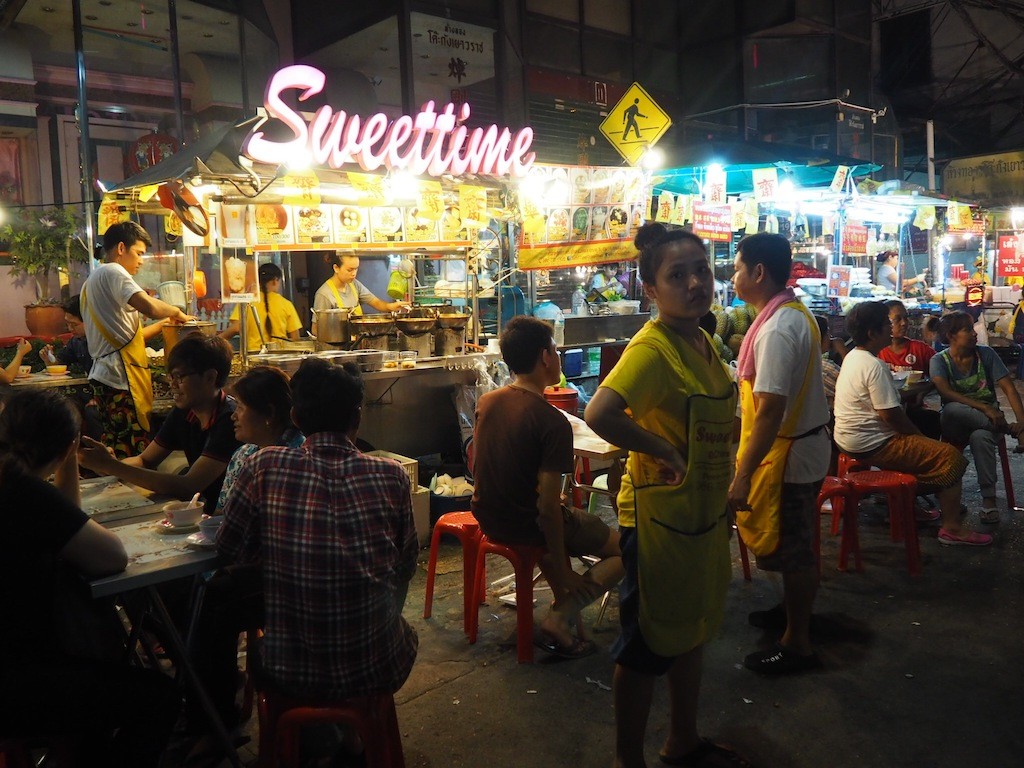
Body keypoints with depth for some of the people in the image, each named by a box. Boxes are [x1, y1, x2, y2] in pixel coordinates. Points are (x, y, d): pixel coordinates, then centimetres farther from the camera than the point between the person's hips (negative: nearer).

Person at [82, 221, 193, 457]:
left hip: (103, 374, 10)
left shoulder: (92, 281, 24)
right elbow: (150, 307, -24)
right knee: (134, 452, -10)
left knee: (114, 448, 9)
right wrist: (176, 312, -6)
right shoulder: (113, 272, -7)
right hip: (122, 376, -10)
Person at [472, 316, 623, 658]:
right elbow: (548, 505, -26)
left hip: (488, 517, 7)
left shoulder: (486, 402, -2)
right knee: (626, 550, 8)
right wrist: (562, 571, -14)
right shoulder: (552, 422, -24)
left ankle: (562, 603, 23)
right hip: (527, 526, -7)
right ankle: (558, 619, -3)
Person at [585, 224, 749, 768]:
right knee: (647, 647, 7)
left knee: (691, 633, 23)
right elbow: (599, 414, -38)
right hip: (659, 516, -9)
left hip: (704, 514, 9)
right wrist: (663, 451, -27)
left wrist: (722, 503, 17)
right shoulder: (653, 349, -23)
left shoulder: (702, 341, 5)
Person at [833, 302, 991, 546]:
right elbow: (890, 415, -22)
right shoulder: (874, 366, -22)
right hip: (871, 445, -10)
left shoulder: (853, 357, 9)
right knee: (951, 457, -7)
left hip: (849, 438, 10)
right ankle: (951, 528, -2)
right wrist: (920, 435, -7)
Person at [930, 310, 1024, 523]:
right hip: (957, 422, -1)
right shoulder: (939, 360, -4)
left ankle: (989, 498, -27)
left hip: (989, 418, 1)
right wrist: (984, 408, -31)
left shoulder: (985, 354, 0)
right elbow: (946, 392, -21)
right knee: (952, 409, -37)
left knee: (979, 437, -36)